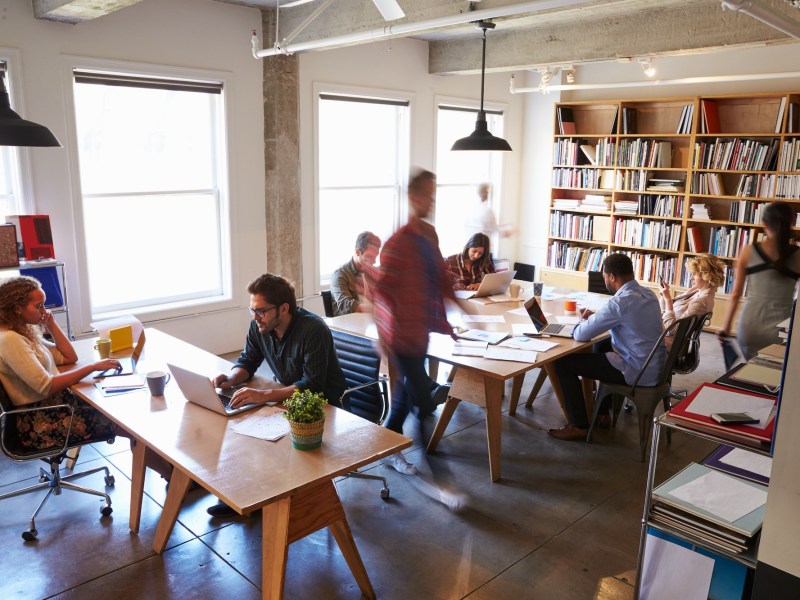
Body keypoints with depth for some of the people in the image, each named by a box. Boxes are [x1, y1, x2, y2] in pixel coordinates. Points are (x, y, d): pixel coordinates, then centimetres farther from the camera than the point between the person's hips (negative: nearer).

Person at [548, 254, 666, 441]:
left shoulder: (620, 301, -23)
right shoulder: (648, 294, 5)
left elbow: (580, 335, -18)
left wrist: (584, 322, 4)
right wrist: (596, 317, 13)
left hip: (638, 372, -9)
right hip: (656, 366, 9)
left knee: (564, 363, -2)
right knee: (602, 346, 34)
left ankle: (579, 426, 6)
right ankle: (602, 411, 38)